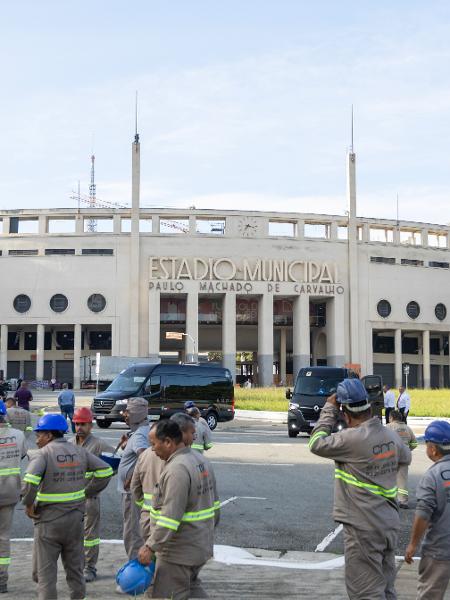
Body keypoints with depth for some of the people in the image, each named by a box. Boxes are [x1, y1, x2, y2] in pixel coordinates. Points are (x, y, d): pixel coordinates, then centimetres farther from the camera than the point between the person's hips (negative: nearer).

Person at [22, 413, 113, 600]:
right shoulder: (79, 452, 4)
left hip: (48, 521, -5)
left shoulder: (43, 454, -13)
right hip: (75, 520, 5)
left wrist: (28, 504, -15)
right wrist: (87, 492, 10)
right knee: (75, 570, 18)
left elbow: (31, 480, -30)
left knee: (45, 573, 6)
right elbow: (105, 470, 6)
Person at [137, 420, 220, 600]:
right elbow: (214, 505, 18)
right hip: (202, 545, 10)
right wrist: (210, 527, 29)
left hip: (179, 552, -10)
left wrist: (150, 547, -25)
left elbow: (170, 516, -28)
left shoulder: (177, 469, -22)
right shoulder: (202, 460, 9)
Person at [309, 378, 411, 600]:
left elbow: (317, 444, -11)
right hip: (390, 524, 8)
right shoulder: (390, 435, 2)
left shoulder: (352, 439, -22)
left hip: (363, 529, -8)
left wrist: (329, 409, -4)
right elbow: (405, 457, 22)